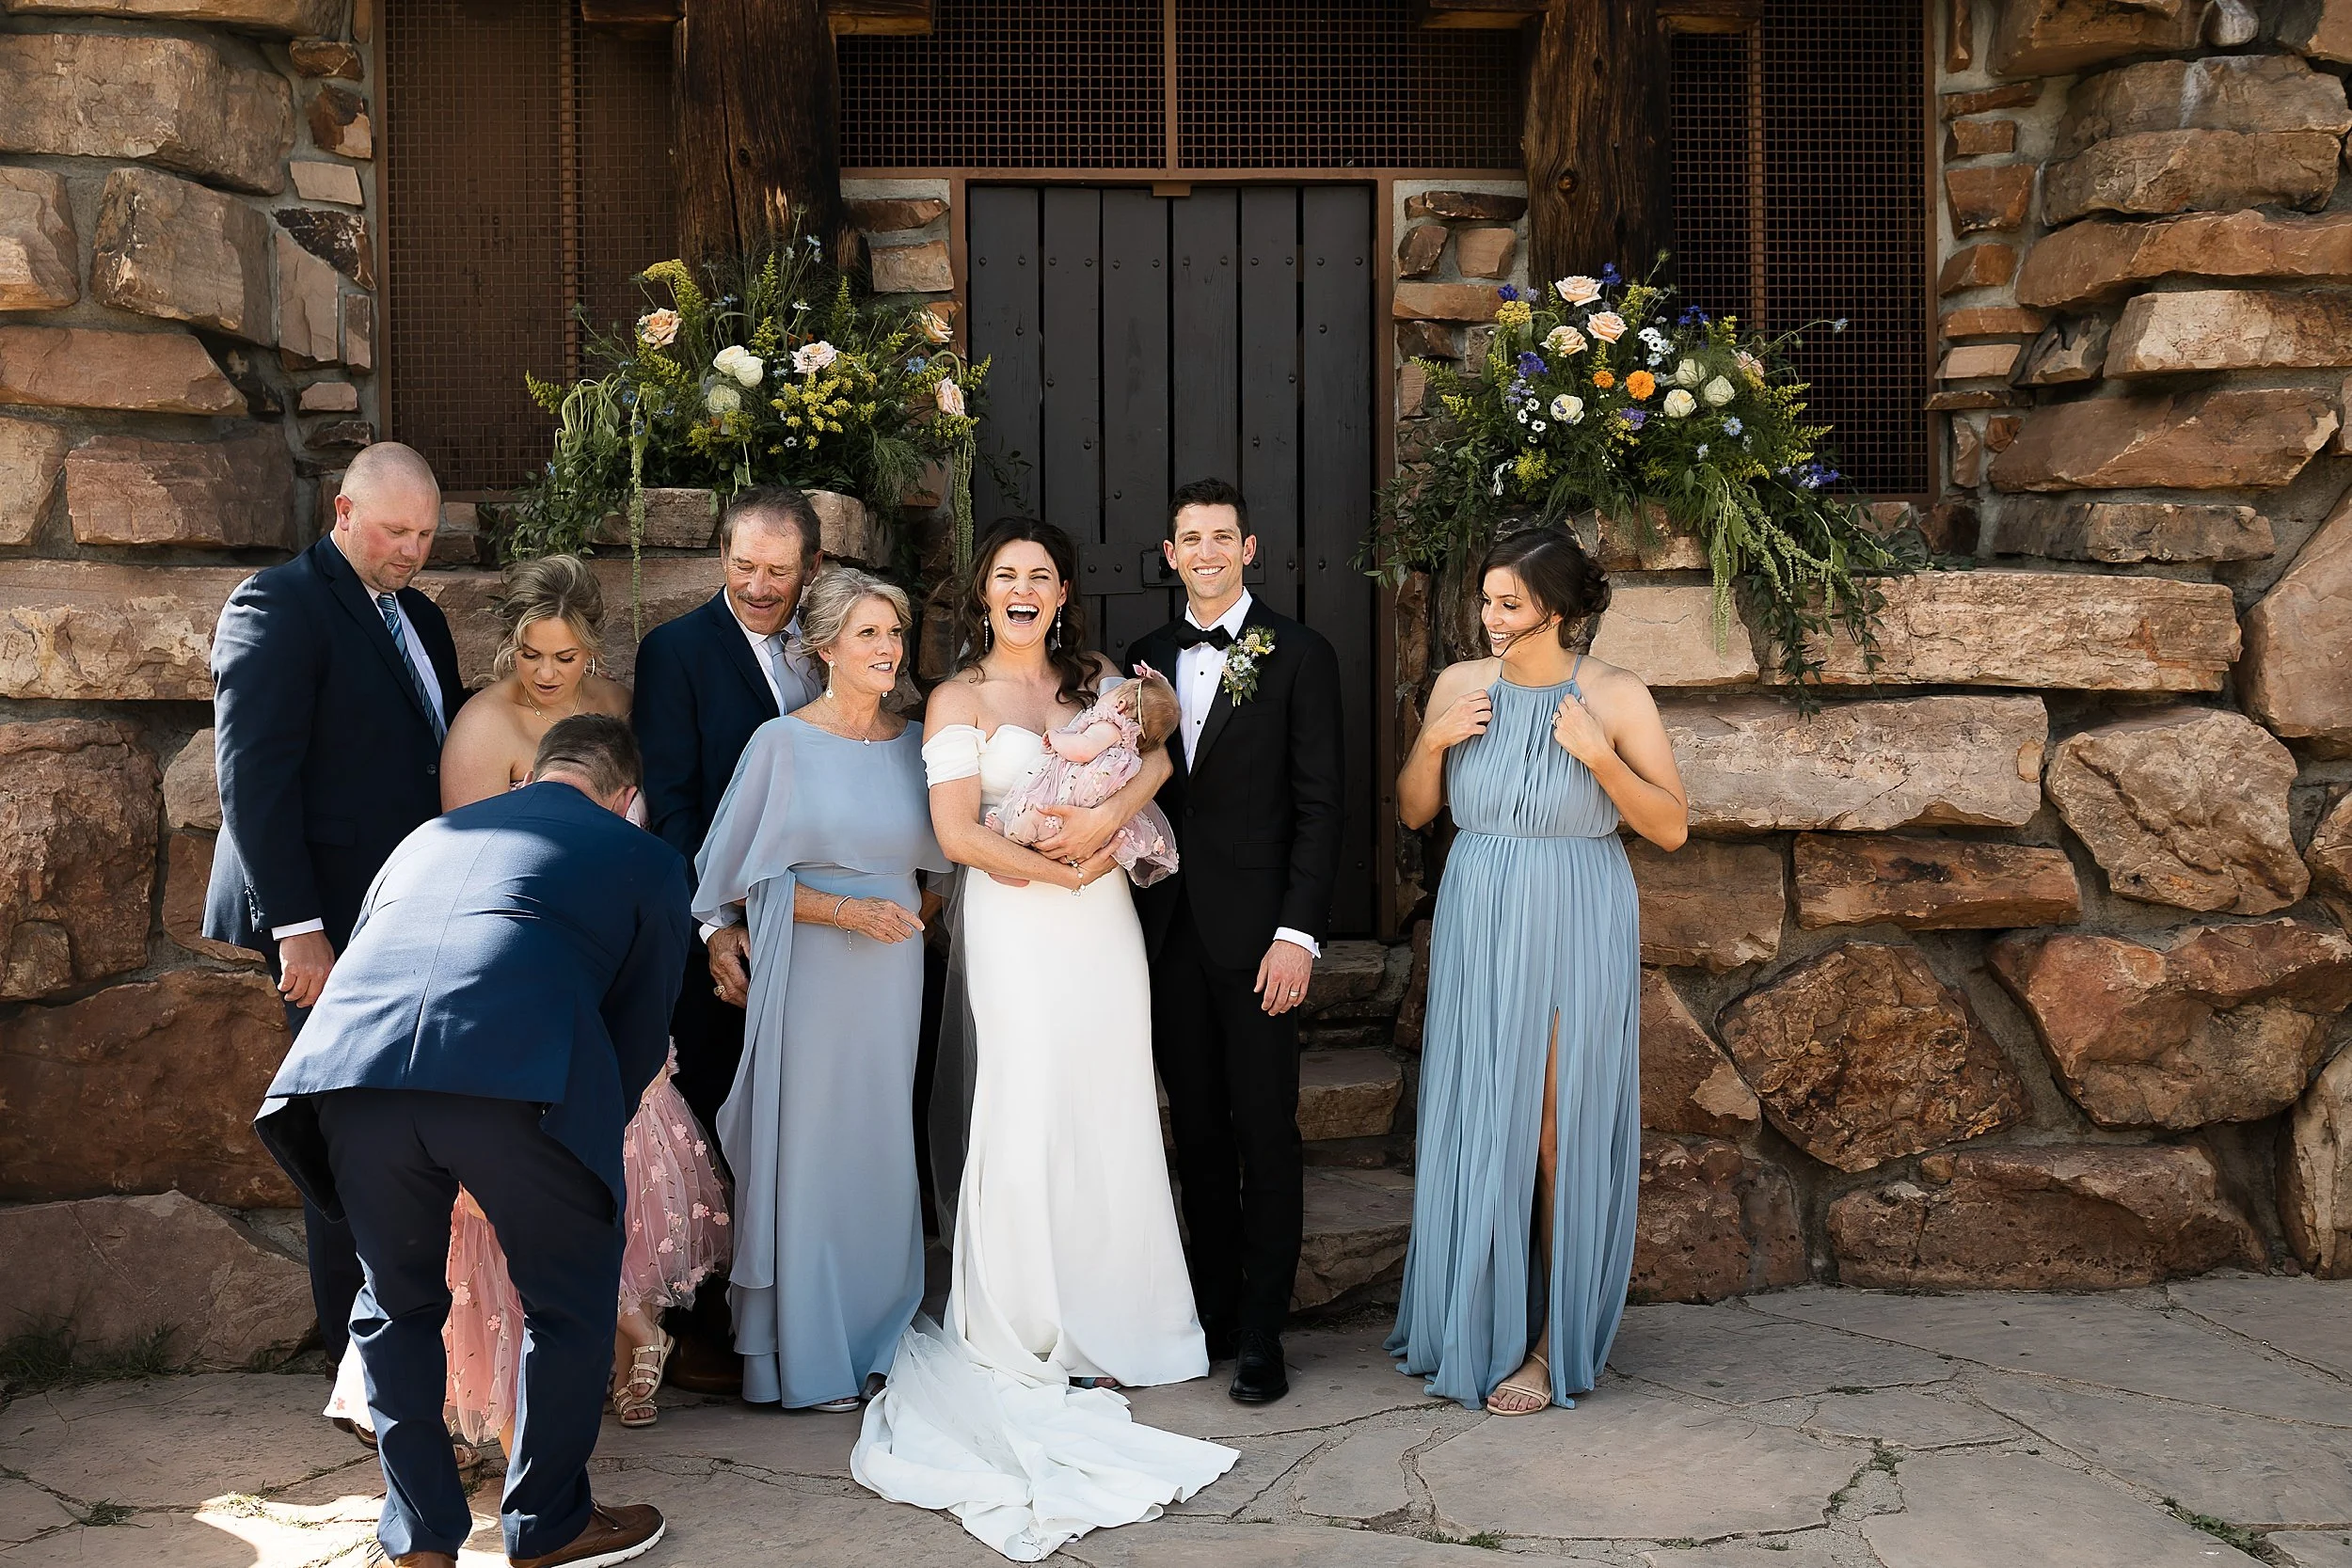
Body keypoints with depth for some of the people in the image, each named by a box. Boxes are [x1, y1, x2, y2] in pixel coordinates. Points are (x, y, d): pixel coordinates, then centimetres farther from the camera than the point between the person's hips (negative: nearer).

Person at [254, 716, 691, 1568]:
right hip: (523, 1081, -3)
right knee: (569, 1302, 19)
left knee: (397, 1301, 24)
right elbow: (641, 1032, 26)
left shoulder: (428, 836, 36)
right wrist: (584, 1139, 43)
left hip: (354, 1074, 4)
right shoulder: (644, 858, 25)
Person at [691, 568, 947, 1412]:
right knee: (807, 1150, 0)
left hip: (893, 973, 4)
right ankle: (806, 1362, 11)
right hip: (809, 970, -4)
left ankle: (878, 1341, 21)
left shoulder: (913, 744, 8)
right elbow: (746, 879, -5)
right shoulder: (783, 742, -5)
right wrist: (848, 911, -14)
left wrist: (918, 916, 2)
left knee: (882, 1150, 8)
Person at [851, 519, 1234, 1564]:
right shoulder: (960, 699, 1)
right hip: (1015, 926, -4)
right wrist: (1060, 868, -6)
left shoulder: (1096, 680, 13)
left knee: (1108, 1111, 5)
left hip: (1102, 923, 4)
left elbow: (1158, 751, -2)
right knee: (1028, 1115, -3)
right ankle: (1029, 1339, 9)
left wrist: (1108, 817, -18)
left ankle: (1108, 1324, 18)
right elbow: (958, 835, -6)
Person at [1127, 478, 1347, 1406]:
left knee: (1265, 1133, 0)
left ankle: (1261, 1334, 8)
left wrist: (1298, 935, -14)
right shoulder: (1147, 658, 12)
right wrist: (1135, 919, 5)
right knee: (1197, 1128, 11)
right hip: (1169, 929, 5)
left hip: (1255, 933, -4)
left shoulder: (1300, 658, -2)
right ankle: (1213, 1306, 22)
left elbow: (1320, 806, -6)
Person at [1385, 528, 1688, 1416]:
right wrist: (1433, 742, -9)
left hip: (1573, 937, -3)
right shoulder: (1461, 686, 3)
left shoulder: (1617, 697, -6)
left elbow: (1672, 827, -6)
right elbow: (1413, 812, 9)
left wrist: (1600, 757, -19)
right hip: (1478, 931, 4)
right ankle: (1470, 1325, 25)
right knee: (1473, 1130, 9)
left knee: (1561, 1135, 1)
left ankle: (1553, 1345, 13)